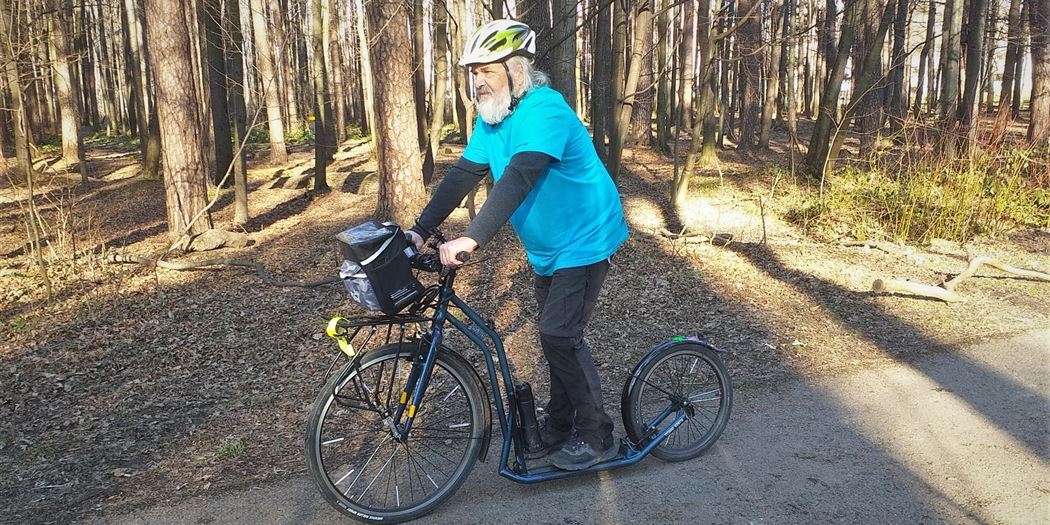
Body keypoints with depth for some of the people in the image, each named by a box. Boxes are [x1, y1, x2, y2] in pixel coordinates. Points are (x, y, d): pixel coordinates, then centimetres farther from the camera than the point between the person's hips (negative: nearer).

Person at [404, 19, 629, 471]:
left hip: (583, 242, -8)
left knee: (559, 336, -12)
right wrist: (420, 230, -11)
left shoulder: (545, 111, -25)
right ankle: (558, 427, 28)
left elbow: (519, 177, -37)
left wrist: (471, 239, -45)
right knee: (557, 336, 14)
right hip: (547, 248, 8)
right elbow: (462, 176, -1)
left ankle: (596, 436, 5)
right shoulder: (491, 120, 3)